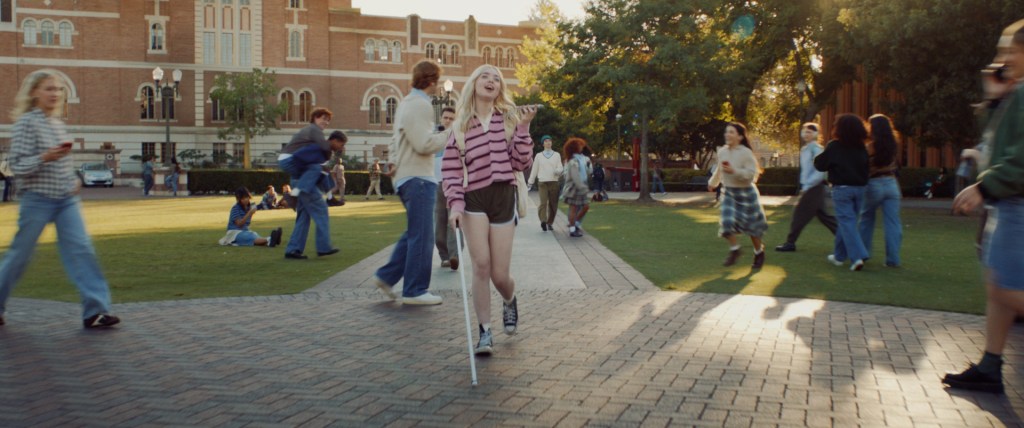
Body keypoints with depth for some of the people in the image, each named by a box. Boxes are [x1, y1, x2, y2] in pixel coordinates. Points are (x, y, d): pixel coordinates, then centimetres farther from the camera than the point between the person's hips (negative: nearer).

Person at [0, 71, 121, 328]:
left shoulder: (57, 123, 11)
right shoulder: (26, 123, -9)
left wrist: (73, 182, 9)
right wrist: (45, 157, -27)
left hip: (66, 200, 5)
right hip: (37, 200, -5)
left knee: (81, 249, -6)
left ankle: (95, 310, -8)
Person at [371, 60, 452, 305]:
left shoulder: (408, 102, 20)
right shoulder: (420, 104, -14)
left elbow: (396, 140, 25)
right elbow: (424, 144, -20)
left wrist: (394, 162, 15)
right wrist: (451, 133, -12)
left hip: (407, 176, 11)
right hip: (418, 178, -11)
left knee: (415, 233, 17)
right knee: (421, 236, -5)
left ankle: (387, 276, 18)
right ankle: (415, 291, 1)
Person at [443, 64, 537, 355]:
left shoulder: (509, 118, 6)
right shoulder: (460, 126, 6)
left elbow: (521, 163, -1)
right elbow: (452, 171, 3)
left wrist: (523, 127, -9)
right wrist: (455, 205, -9)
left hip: (504, 197, 0)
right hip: (473, 199, 0)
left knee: (499, 273, 1)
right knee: (481, 265, -12)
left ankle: (510, 300, 39)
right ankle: (485, 332, 3)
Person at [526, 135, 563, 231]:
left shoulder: (557, 155, 11)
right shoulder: (538, 156, 11)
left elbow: (560, 168, 5)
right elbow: (534, 170, 14)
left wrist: (557, 171, -19)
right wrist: (530, 183, 14)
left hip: (554, 183, 1)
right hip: (542, 183, -1)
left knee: (553, 204, 3)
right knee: (543, 203, -18)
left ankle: (550, 223, 16)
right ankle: (543, 221, -28)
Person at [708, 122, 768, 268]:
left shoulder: (746, 153, -17)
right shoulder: (722, 151, 1)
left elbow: (752, 174, -21)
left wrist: (734, 171, -30)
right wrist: (712, 183, 32)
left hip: (746, 192, -4)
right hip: (729, 192, 4)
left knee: (751, 225, 5)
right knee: (727, 222, -9)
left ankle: (759, 253, 27)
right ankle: (734, 250, 14)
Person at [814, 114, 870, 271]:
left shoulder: (834, 146, -9)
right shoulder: (862, 147, 5)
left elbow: (819, 164, -3)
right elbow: (867, 167, 12)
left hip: (842, 189, -5)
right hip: (860, 187, 5)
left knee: (847, 223, -4)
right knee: (849, 221, 15)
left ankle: (857, 257, -17)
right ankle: (839, 255, 25)